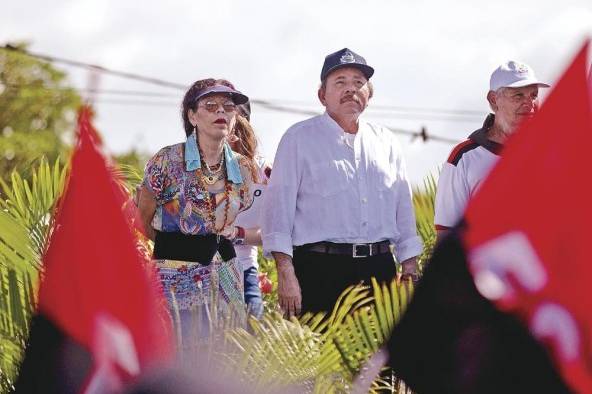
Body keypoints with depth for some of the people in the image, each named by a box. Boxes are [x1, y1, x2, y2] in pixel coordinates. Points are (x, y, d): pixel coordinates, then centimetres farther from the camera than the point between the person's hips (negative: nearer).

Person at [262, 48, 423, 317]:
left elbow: (403, 208, 20)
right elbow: (278, 205, -2)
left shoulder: (385, 142, 18)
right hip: (320, 271, -4)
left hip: (379, 268, 4)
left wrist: (410, 269, 12)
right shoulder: (299, 138, 5)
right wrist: (285, 273, -11)